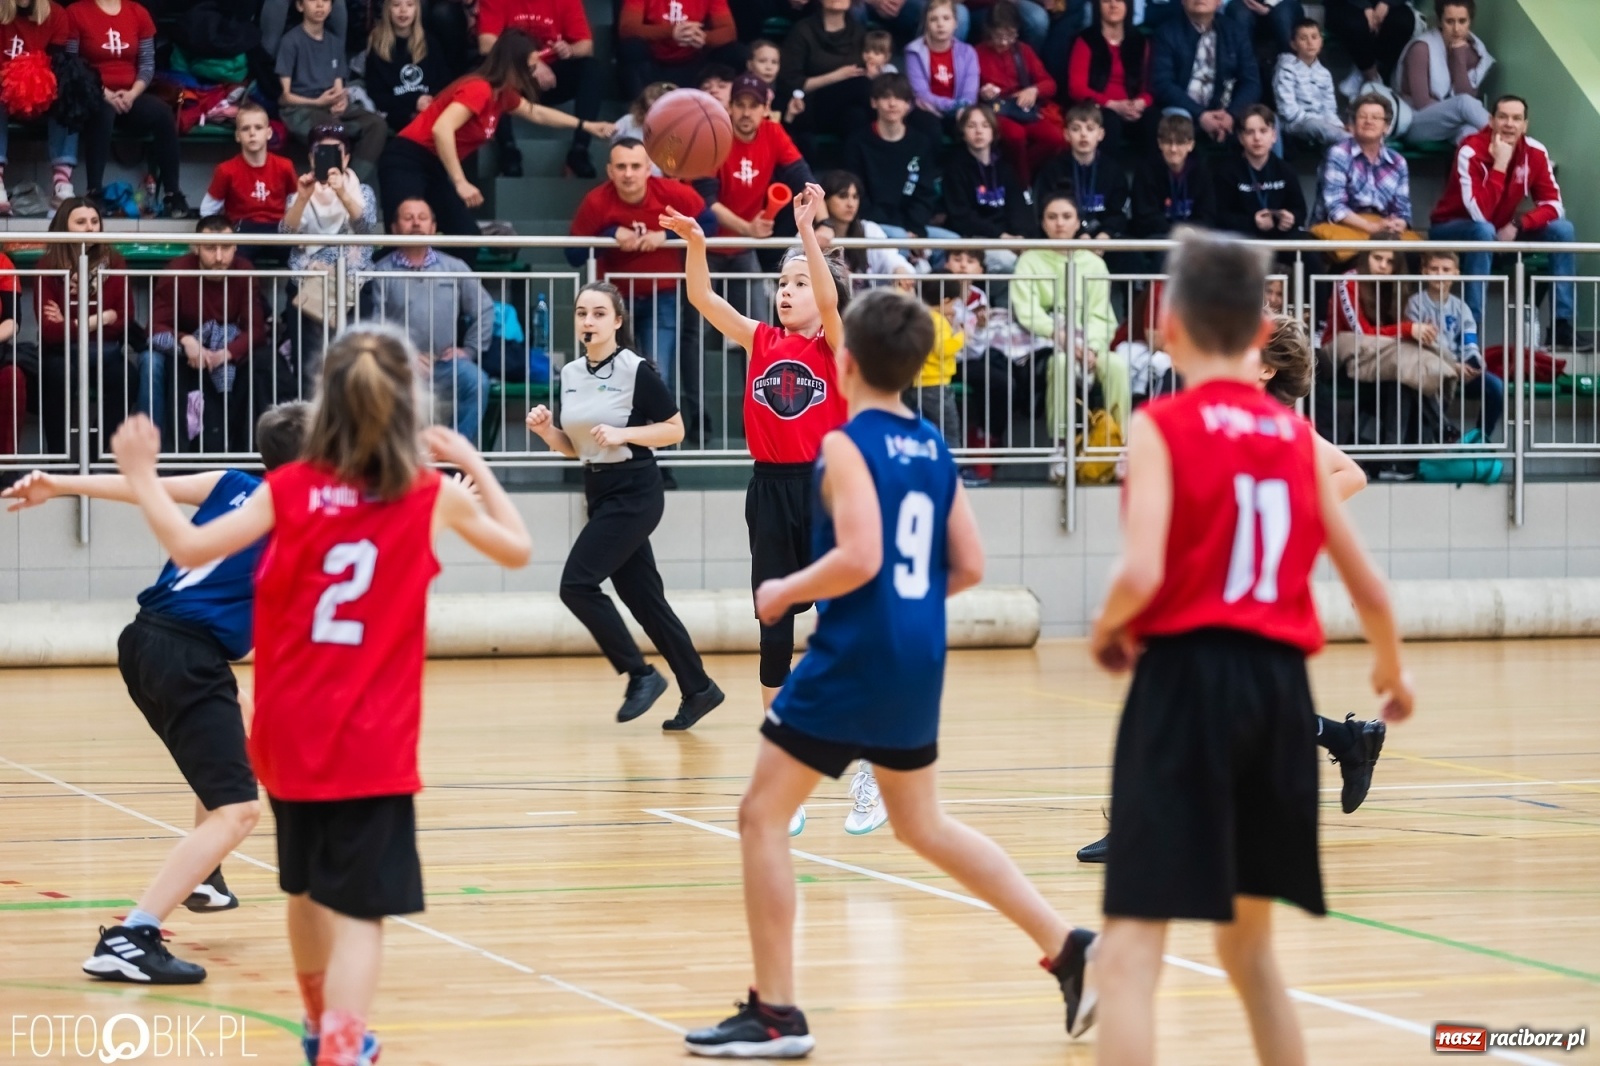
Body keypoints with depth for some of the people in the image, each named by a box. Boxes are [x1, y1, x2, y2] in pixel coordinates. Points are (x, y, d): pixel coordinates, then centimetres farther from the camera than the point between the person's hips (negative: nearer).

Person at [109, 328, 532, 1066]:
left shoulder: (290, 488, -3)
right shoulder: (431, 495, -4)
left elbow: (191, 546, -8)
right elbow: (516, 548, 10)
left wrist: (142, 478, 6)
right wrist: (474, 464, 17)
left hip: (289, 734, 3)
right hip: (372, 742, -3)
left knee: (308, 887, 23)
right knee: (357, 909, -7)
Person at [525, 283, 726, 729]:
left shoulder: (637, 370, -12)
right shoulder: (570, 374, 8)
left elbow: (674, 429, -8)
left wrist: (623, 433, -20)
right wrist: (546, 430, -4)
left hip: (634, 494, -8)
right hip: (599, 493, 8)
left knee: (577, 583, -14)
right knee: (643, 597, 9)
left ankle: (640, 674, -3)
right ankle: (698, 688, 18)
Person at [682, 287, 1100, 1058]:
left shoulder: (846, 444, -12)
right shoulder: (932, 448, 10)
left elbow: (859, 558, -23)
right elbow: (968, 567, 9)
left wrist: (783, 594, -9)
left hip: (853, 659, -8)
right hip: (918, 660, 8)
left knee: (763, 815, 3)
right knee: (923, 825, 22)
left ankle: (776, 1014, 1)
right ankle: (1068, 949, 17)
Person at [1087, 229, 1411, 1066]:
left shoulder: (1162, 427, -4)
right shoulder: (1297, 437, 11)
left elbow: (1142, 571, -18)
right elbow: (1368, 587, 15)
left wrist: (1108, 629, 4)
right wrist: (1392, 670, 34)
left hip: (1186, 677, -5)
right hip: (1280, 685, 5)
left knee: (1131, 951, -7)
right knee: (1248, 944, 22)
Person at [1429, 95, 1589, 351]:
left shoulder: (1535, 152, -10)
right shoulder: (1471, 152, -27)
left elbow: (1554, 205, -8)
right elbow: (1480, 214, -36)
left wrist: (1518, 225, -24)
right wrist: (1500, 164, -36)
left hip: (1503, 232, 6)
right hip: (1453, 229, -6)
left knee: (1563, 229, -11)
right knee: (1484, 230, -38)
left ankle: (1564, 323, -11)